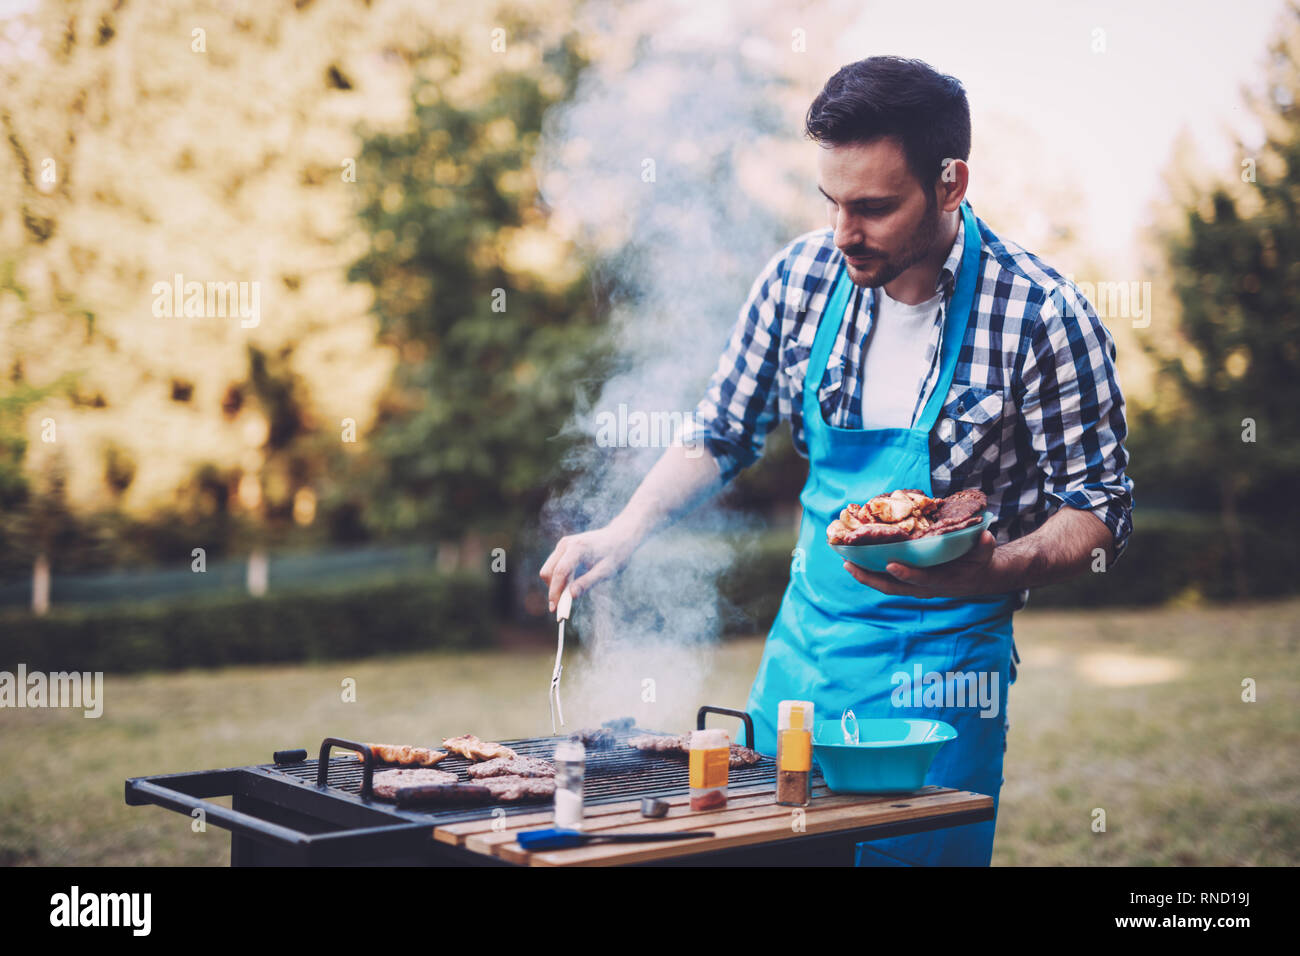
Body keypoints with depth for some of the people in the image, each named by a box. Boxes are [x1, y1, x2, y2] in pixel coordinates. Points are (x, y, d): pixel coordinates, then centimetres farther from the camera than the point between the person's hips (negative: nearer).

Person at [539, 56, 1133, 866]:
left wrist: (993, 571, -28)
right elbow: (721, 438, 7)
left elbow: (1100, 512, -9)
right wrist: (625, 533, -7)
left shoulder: (1043, 315, -17)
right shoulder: (801, 277, -5)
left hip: (940, 672, -4)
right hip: (803, 645, 4)